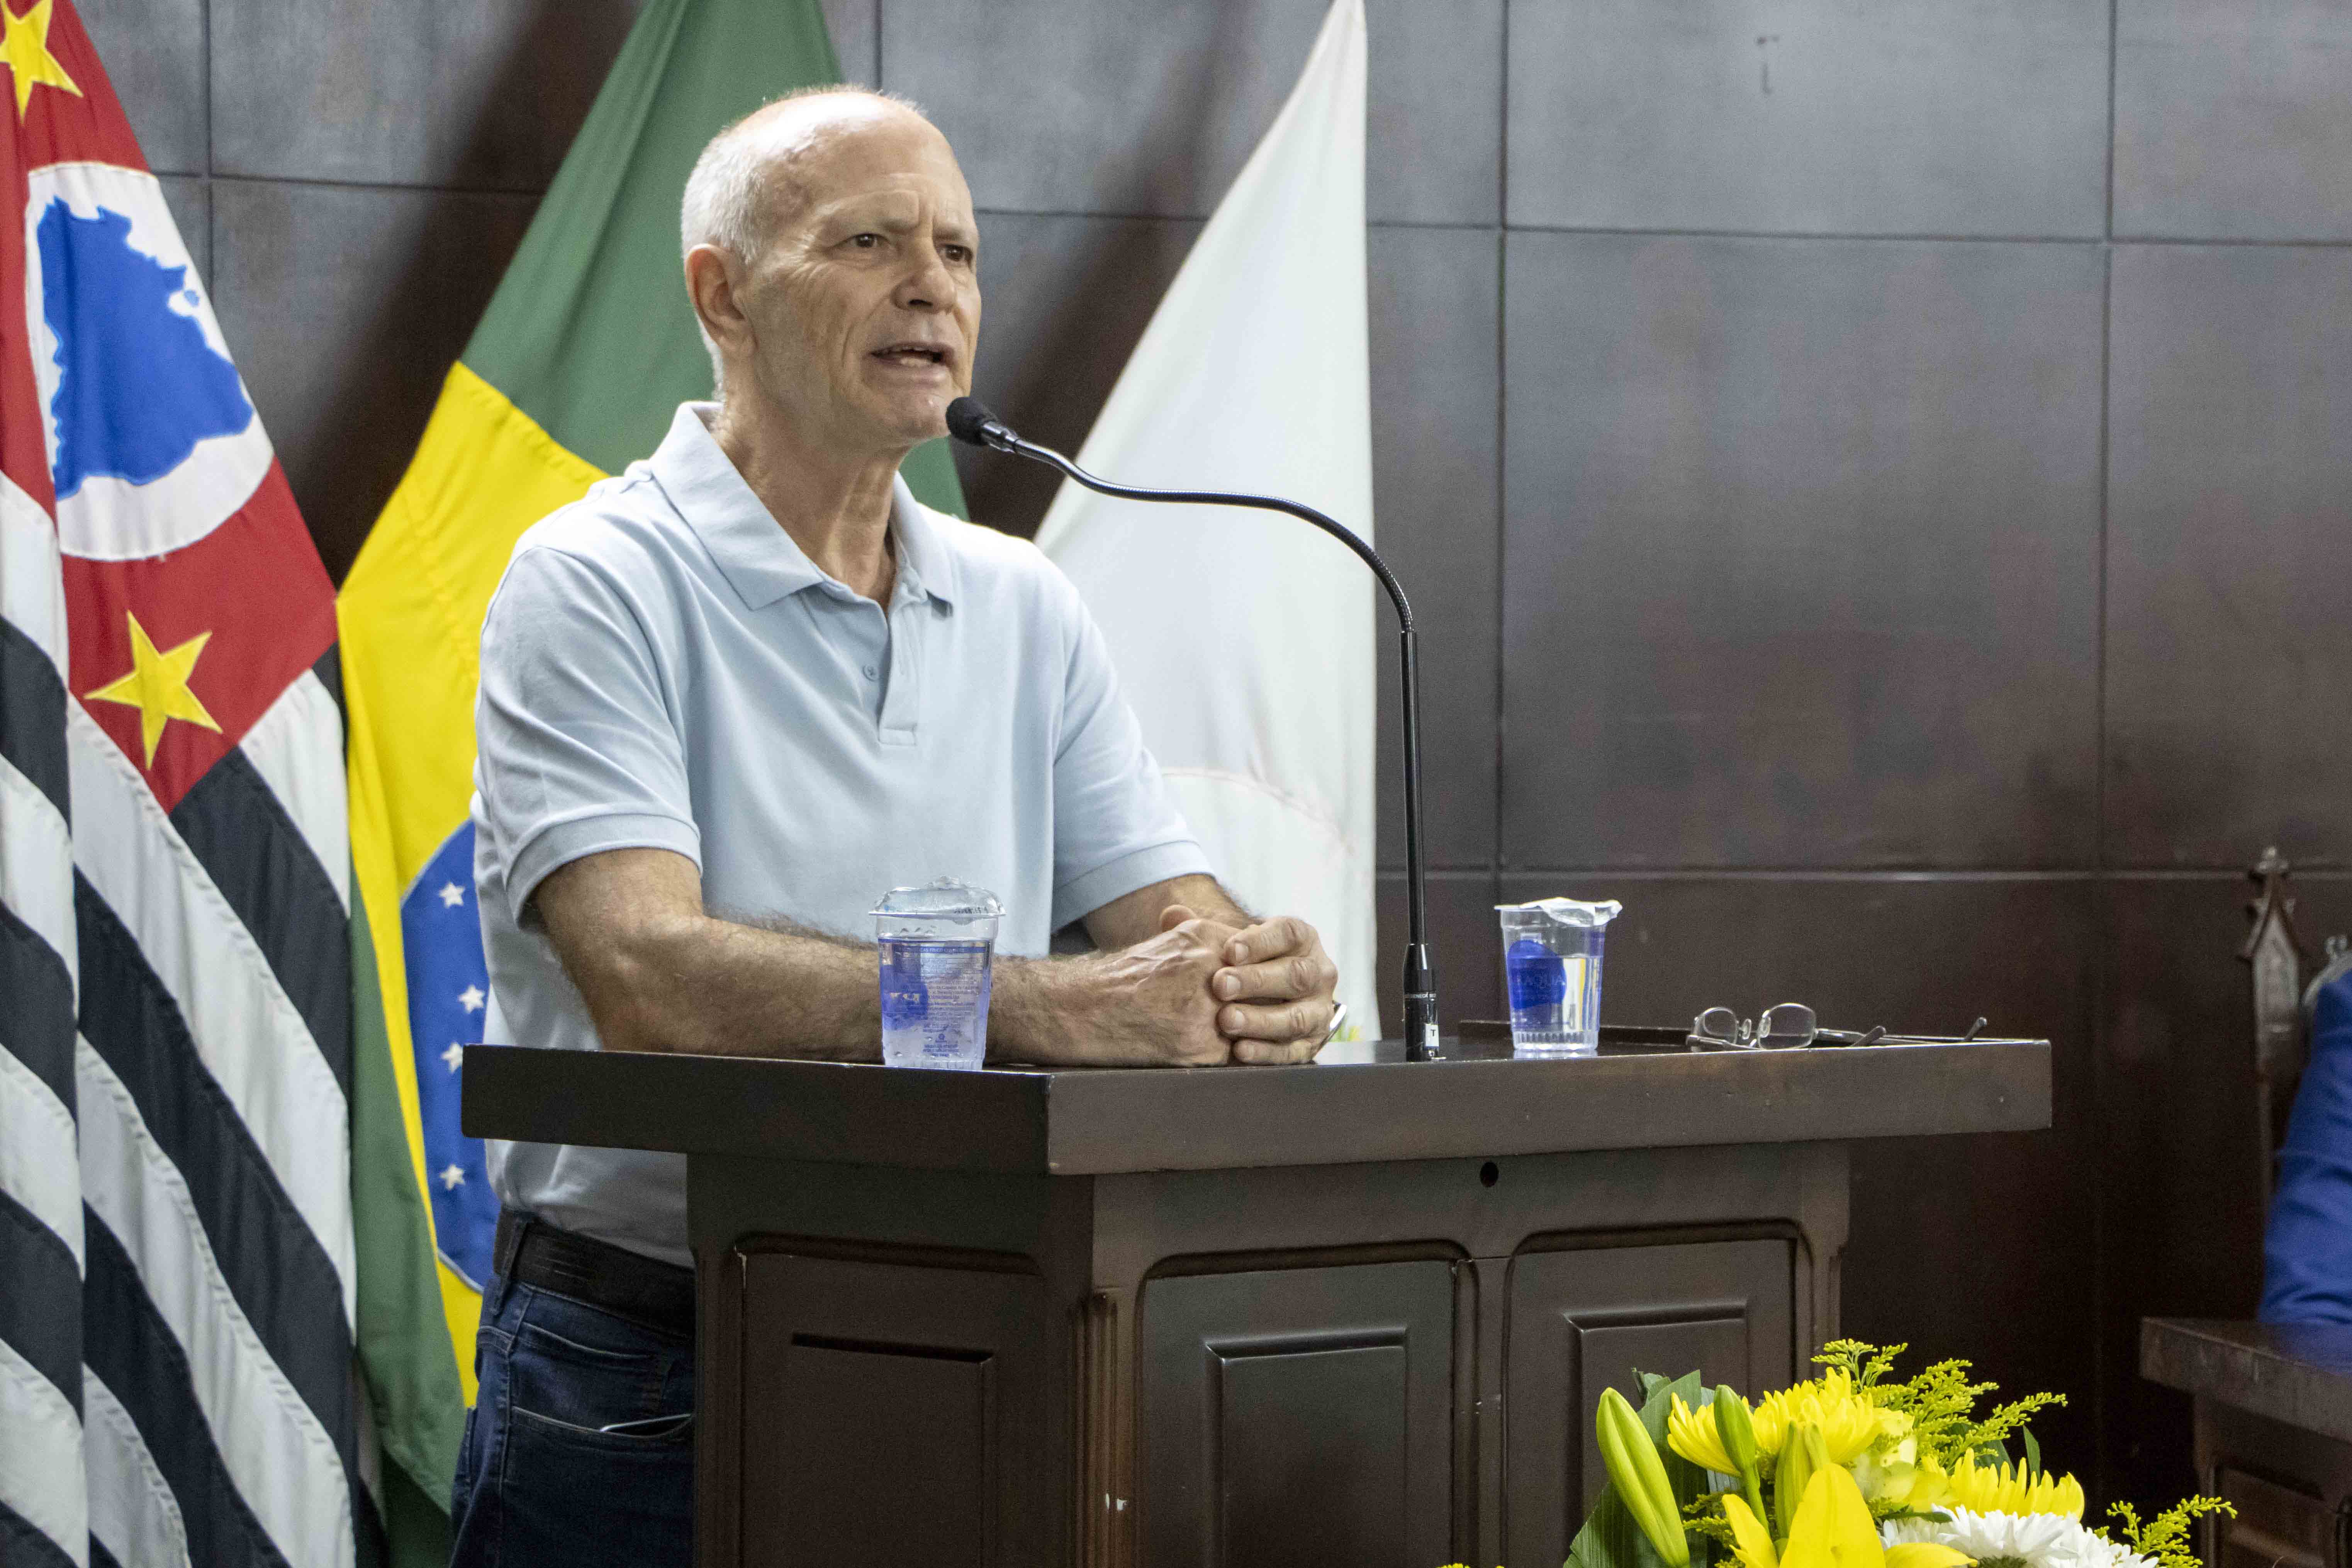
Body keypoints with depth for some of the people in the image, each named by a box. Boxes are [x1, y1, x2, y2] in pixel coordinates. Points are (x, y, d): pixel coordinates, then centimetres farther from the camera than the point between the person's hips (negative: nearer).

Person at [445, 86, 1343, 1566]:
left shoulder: (1026, 610, 11)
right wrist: (1052, 1010, -29)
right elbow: (649, 981, -22)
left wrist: (1262, 982, -20)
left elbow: (1175, 928, 4)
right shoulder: (597, 586, -9)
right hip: (641, 1377, -5)